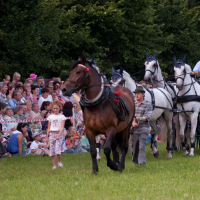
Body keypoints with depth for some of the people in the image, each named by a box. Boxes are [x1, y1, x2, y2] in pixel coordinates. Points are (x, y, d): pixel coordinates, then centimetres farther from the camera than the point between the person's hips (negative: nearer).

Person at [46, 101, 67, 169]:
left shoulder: (62, 117, 0)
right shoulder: (50, 117, 9)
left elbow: (62, 127, -8)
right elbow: (48, 128, 12)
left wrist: (59, 135, -21)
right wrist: (47, 137, 9)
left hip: (58, 133, -3)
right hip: (51, 134, 3)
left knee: (57, 149, -19)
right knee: (52, 150, 1)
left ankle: (59, 161, 2)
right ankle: (54, 165, 7)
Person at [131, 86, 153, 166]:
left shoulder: (148, 104, 0)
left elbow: (148, 116, -11)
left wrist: (140, 118, -30)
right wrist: (133, 122, -13)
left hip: (143, 130, -4)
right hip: (134, 129, 4)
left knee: (142, 147, -15)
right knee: (135, 147, 7)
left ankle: (141, 161, -22)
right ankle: (135, 161, 19)